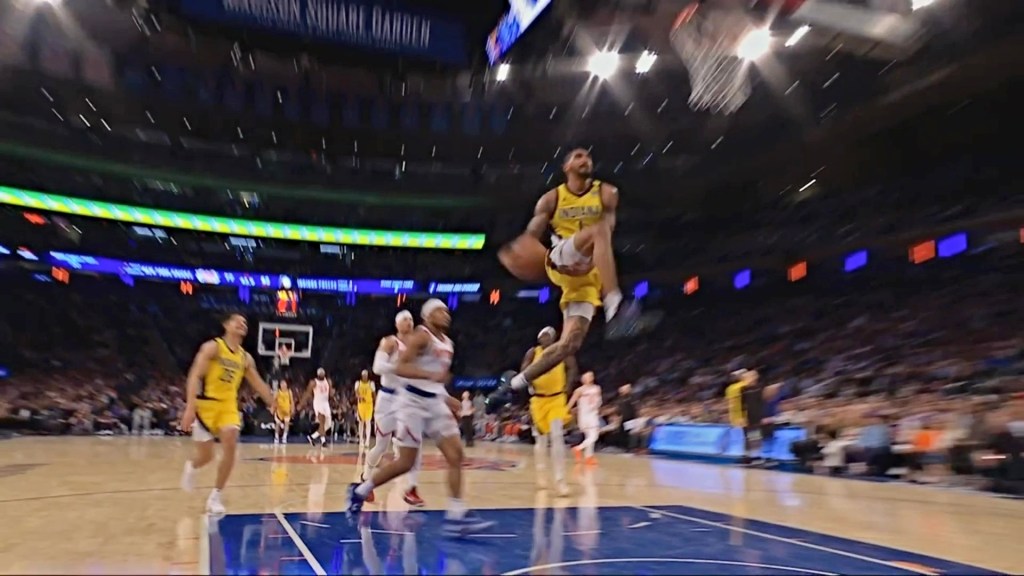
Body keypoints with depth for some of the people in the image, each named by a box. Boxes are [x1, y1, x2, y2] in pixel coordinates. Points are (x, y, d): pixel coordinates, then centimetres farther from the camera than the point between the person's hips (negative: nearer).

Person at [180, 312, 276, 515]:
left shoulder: (246, 358, 8)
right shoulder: (212, 347, -8)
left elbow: (259, 384, 15)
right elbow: (195, 376, -16)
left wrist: (275, 405, 12)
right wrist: (190, 407, -27)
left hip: (228, 406, 4)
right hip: (206, 404, -4)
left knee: (230, 447, -15)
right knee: (206, 456, 3)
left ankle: (215, 497, -2)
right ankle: (191, 466, 42)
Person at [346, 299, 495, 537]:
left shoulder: (448, 343, 14)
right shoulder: (421, 336, -11)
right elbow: (400, 367, -23)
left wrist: (447, 398, 17)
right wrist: (431, 375, -33)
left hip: (436, 402, 8)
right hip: (415, 401, -8)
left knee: (456, 455, -5)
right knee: (405, 462, -2)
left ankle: (456, 516, -4)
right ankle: (360, 491, 20)